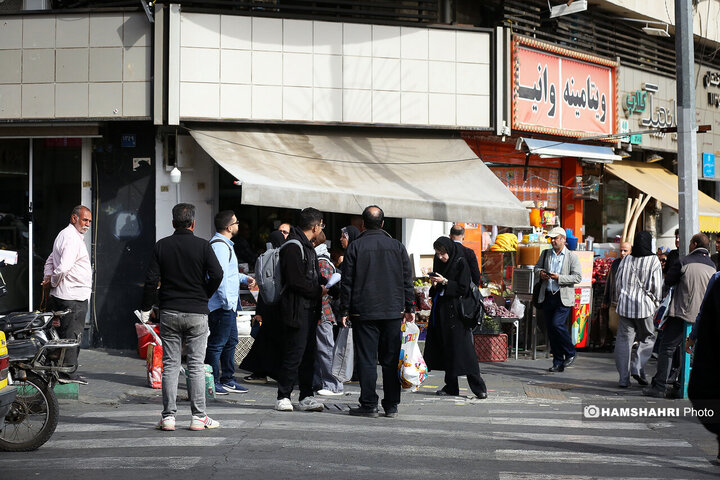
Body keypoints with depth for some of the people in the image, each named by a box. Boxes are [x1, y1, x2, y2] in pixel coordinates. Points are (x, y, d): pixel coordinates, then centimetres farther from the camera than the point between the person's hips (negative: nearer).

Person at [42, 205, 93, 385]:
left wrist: (48, 278, 8)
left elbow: (51, 260, 24)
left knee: (66, 334, 13)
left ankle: (67, 371, 18)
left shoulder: (64, 235, 19)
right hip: (74, 296, -10)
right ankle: (68, 373, -2)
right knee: (72, 335, -6)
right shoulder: (72, 238, -16)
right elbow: (63, 267, -27)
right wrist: (52, 283, -11)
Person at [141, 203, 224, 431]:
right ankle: (199, 416, 1)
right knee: (196, 365, 2)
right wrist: (204, 296, 5)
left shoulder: (161, 246, 2)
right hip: (197, 313, -1)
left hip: (169, 313, 1)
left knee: (170, 365, 5)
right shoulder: (203, 246, -3)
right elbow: (217, 274, -13)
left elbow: (151, 279, -2)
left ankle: (168, 416, 3)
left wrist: (146, 308, 7)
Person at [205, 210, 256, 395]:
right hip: (222, 305, -11)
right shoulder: (219, 246, -17)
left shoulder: (225, 244, 18)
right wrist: (227, 302, -23)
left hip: (229, 304, 11)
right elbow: (219, 276, -23)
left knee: (231, 341, 16)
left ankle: (227, 380, 24)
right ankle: (212, 382, 0)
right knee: (217, 343, -5)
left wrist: (244, 278, 19)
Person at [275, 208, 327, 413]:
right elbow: (296, 281, -21)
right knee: (294, 354, -7)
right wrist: (318, 291, -9)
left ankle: (306, 397, 13)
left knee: (308, 353, 10)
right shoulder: (293, 247, -15)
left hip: (310, 309, 10)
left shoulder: (307, 246, 19)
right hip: (297, 309, -10)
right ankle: (283, 397, 1)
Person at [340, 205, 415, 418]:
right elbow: (407, 280, 7)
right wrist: (409, 308, 13)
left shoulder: (355, 247, -2)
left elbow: (347, 282, -2)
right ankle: (391, 406, 9)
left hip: (364, 312, -2)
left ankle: (369, 405, -2)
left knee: (366, 360, 0)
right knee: (391, 360, 7)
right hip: (393, 312, 3)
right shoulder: (397, 247, 5)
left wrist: (345, 311, 3)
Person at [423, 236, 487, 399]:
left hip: (455, 310, -7)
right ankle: (451, 387, 11)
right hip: (441, 310, 7)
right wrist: (434, 284, -3)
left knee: (463, 348, -10)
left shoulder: (461, 262, -8)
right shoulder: (439, 262, 12)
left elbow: (463, 288, -13)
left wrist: (445, 281, -17)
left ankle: (478, 387, -7)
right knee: (446, 349, 7)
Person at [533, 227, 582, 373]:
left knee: (557, 324, -20)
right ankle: (558, 363, 13)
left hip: (563, 297, -5)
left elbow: (577, 277, -7)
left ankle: (570, 353, 3)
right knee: (550, 329, 5)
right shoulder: (545, 255, 12)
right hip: (548, 296, 5)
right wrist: (540, 273, 0)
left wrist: (559, 278, -18)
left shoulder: (572, 257, -2)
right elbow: (537, 267, 24)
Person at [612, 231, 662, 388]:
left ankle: (623, 378, 2)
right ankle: (637, 368, -4)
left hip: (625, 305, 3)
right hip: (644, 306, -3)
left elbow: (617, 282, 9)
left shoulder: (626, 260, 4)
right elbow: (657, 286, -5)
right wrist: (656, 302, 10)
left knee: (624, 340, 5)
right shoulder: (653, 261, -5)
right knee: (648, 338, 13)